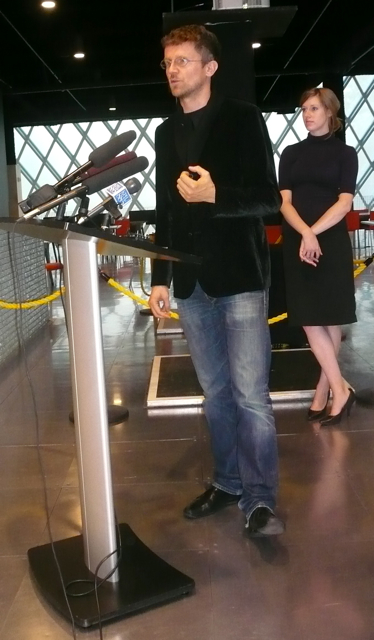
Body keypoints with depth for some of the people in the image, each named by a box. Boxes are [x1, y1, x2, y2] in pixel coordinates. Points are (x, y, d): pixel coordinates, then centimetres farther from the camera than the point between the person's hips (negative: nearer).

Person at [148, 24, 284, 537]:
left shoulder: (243, 119, -2)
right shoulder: (166, 132, 14)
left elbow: (268, 198, -7)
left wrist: (215, 196, -23)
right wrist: (160, 278, 12)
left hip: (240, 277, -5)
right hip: (191, 282, 5)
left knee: (250, 394, -6)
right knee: (215, 391, 12)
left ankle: (259, 498, 5)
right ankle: (228, 482, 25)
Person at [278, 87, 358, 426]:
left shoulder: (345, 153, 4)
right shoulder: (291, 153, 11)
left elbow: (345, 202, -6)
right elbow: (284, 201, 0)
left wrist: (315, 234, -18)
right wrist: (304, 234, -17)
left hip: (332, 242, -2)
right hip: (297, 242, 2)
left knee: (330, 317, 1)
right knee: (309, 318, -2)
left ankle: (324, 390, 10)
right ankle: (340, 388, 8)